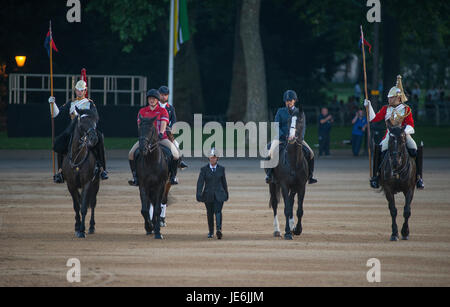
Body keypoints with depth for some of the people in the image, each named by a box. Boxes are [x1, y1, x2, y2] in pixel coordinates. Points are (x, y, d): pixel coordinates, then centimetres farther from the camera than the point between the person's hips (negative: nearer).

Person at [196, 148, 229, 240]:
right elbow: (200, 182, -5)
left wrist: (226, 194, 18)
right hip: (208, 195, 1)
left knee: (218, 211, -17)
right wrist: (199, 195, -16)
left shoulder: (221, 169, 6)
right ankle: (211, 232, 23)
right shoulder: (204, 169, 2)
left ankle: (219, 229, -31)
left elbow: (224, 182, 13)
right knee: (210, 213, 9)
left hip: (219, 195, -1)